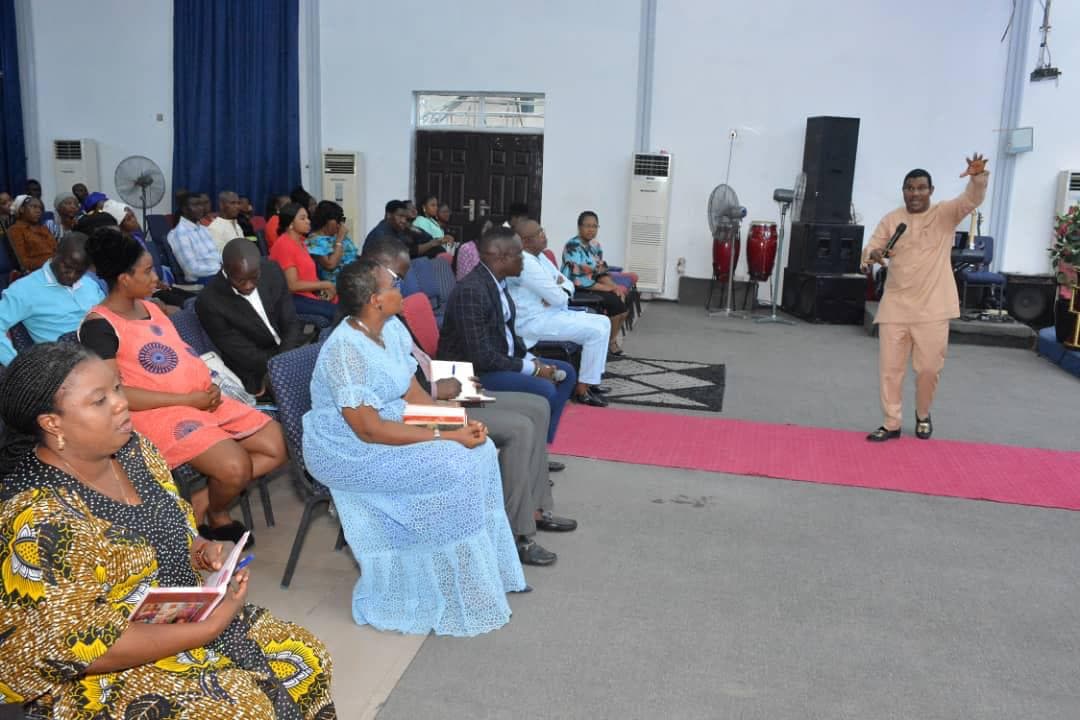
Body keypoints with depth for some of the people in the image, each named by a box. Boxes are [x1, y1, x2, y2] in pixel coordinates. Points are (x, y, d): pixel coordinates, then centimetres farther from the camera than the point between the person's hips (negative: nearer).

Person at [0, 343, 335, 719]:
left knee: (307, 657, 1)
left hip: (182, 613, 8)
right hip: (101, 675, -7)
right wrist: (211, 627, -25)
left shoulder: (132, 449, -5)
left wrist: (197, 550, -8)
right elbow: (86, 648, -25)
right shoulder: (42, 523, -27)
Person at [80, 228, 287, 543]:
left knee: (277, 447, 0)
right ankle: (217, 515, 7)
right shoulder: (99, 326, -9)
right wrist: (189, 399, -17)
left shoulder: (149, 306, 16)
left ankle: (201, 502, 7)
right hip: (159, 413, -8)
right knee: (235, 466, -27)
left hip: (204, 399, 9)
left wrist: (207, 387, -1)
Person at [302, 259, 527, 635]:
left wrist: (458, 422, -13)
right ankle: (458, 595, -7)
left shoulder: (391, 328, 1)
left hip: (389, 429, 9)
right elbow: (368, 430, -28)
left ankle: (486, 568, 6)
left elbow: (413, 393, 5)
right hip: (348, 451, -8)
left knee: (478, 449, -5)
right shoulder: (346, 350, -25)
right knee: (452, 467, -22)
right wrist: (446, 436, -26)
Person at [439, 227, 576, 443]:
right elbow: (481, 357, -27)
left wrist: (533, 360, -2)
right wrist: (533, 369, -20)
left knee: (565, 372, 9)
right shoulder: (471, 290, -25)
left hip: (501, 359, 10)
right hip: (474, 370, -10)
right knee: (545, 390, -25)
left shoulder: (497, 282, 5)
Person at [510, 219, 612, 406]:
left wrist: (561, 291, -11)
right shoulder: (525, 263, -20)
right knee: (595, 331, -18)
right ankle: (582, 389, -8)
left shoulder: (539, 256, 12)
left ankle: (590, 379, 10)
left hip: (551, 313, 10)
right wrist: (561, 293, 3)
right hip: (534, 322, -10)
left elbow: (567, 284, 13)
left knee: (603, 322, 7)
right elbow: (557, 298, -22)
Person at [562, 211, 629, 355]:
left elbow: (602, 272, 11)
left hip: (591, 287, 8)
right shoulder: (573, 247, -17)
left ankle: (612, 339, 7)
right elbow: (579, 281, -23)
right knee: (615, 301, -20)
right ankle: (610, 341, -1)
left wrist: (614, 286, -10)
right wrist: (611, 288, -17)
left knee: (624, 299, -10)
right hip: (575, 291, -8)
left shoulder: (595, 245, 8)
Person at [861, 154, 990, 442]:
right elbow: (869, 249, 3)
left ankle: (923, 415, 31)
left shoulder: (945, 214, 0)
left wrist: (978, 176, -38)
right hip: (895, 306, 2)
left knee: (929, 367, 5)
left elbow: (973, 199, -16)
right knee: (890, 367, 3)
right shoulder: (891, 219, 4)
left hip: (932, 307, -1)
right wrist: (873, 254, -22)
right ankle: (891, 424, 15)